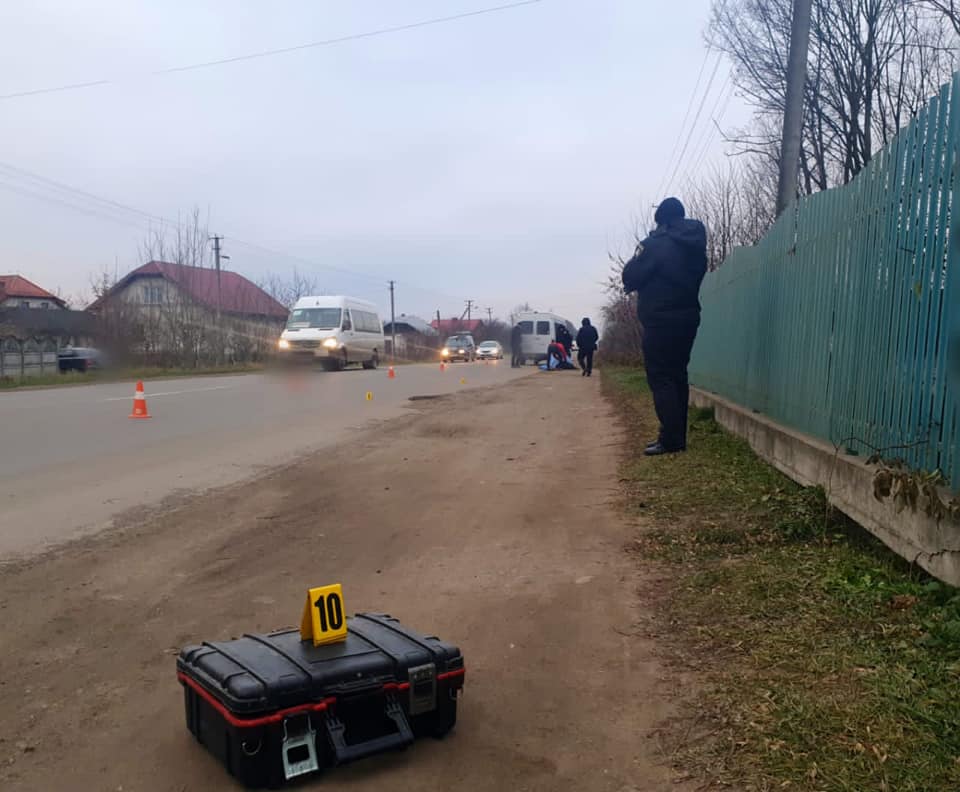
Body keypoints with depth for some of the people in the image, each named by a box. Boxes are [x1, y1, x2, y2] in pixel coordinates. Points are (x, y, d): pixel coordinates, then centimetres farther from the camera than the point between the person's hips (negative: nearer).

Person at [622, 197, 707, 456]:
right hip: (687, 318, 8)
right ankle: (677, 437, 16)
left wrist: (638, 257, 10)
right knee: (677, 377, 13)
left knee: (661, 379, -5)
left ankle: (671, 439, -9)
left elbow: (630, 278, -9)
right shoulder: (695, 246, 12)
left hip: (661, 321, -8)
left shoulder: (656, 244, -12)